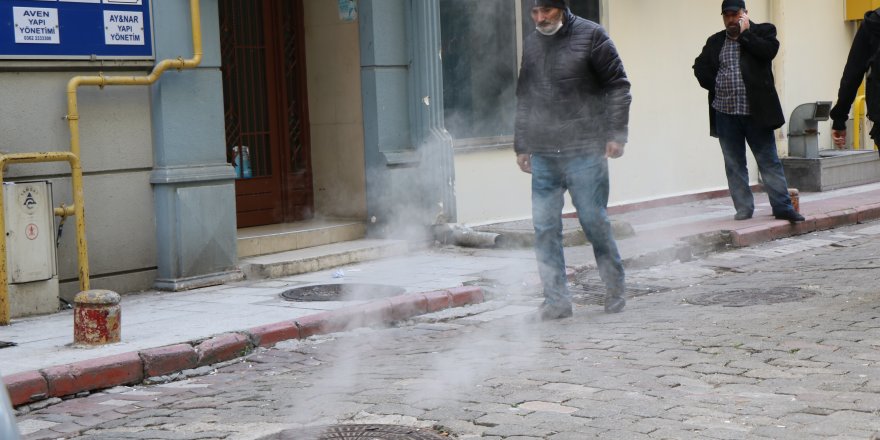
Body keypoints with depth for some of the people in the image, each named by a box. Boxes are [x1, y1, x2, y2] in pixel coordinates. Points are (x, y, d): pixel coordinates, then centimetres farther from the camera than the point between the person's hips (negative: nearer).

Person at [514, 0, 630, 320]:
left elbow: (618, 86, -2)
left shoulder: (591, 36, -1)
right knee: (545, 227, -1)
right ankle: (557, 299, 5)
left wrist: (616, 134, -9)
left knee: (594, 221, 1)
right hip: (543, 155, 4)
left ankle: (615, 290, 18)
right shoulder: (531, 44, 14)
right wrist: (521, 145, 17)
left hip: (585, 152, -4)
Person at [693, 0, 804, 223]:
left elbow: (768, 51, -13)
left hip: (756, 112, -3)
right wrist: (714, 86, 1)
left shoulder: (763, 31, 5)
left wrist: (743, 33, -7)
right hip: (725, 113, 3)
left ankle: (782, 207, 4)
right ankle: (743, 209, 14)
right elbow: (700, 66, 15)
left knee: (769, 161, 0)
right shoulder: (715, 41, 13)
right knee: (734, 165, 7)